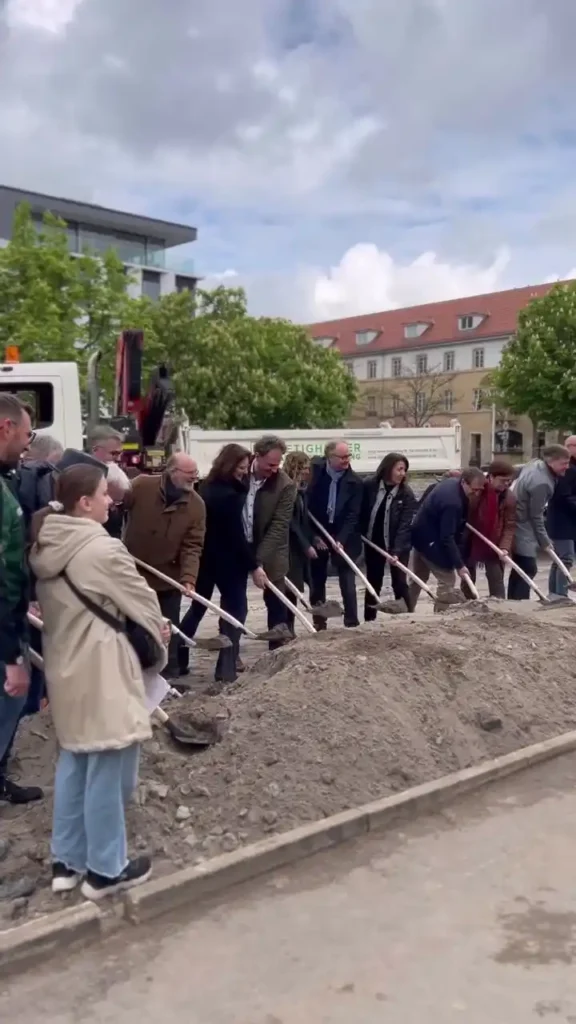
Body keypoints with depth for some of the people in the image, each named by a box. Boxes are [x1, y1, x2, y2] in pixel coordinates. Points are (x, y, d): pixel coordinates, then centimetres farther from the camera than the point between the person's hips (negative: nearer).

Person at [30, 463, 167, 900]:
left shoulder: (45, 547, 4)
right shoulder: (103, 549, -22)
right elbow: (143, 602, -11)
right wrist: (158, 633, 11)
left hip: (65, 666, 9)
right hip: (102, 671, -9)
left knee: (74, 763, 20)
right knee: (108, 770, 4)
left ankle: (67, 860, 30)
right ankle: (105, 869, 16)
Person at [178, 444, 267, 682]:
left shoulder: (207, 486, 6)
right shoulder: (229, 495, -21)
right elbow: (236, 536, -20)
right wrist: (254, 566, -14)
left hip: (204, 556, 9)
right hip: (226, 560, -8)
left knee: (198, 607, 18)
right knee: (235, 608, 2)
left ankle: (177, 661, 22)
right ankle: (226, 669, -2)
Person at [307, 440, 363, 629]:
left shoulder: (355, 481, -10)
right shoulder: (315, 472, -10)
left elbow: (353, 515, -13)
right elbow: (308, 507, -6)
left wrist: (341, 540, -23)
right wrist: (314, 535, -11)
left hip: (343, 536, -1)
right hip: (317, 533, 1)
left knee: (347, 581, -2)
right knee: (317, 580, 8)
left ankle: (352, 621, 4)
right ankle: (319, 621, 17)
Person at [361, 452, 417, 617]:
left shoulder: (407, 494, -15)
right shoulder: (369, 485, -11)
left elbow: (405, 525, -19)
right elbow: (360, 512, 1)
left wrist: (396, 551, -27)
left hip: (398, 545, -2)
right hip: (373, 543, 2)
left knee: (400, 583, -4)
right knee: (373, 583, 11)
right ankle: (369, 620, 22)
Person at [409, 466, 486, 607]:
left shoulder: (452, 482, 0)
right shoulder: (452, 502, -31)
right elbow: (447, 538, -29)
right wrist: (459, 565, -25)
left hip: (422, 535, 11)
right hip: (430, 539, -11)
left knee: (418, 579, 19)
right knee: (447, 580, -5)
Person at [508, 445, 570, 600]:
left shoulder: (536, 463, 4)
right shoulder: (542, 483, -27)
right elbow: (536, 516, -19)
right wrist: (545, 542, -8)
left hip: (519, 524, 10)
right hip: (524, 528, -10)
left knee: (519, 569, 15)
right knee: (528, 569, -9)